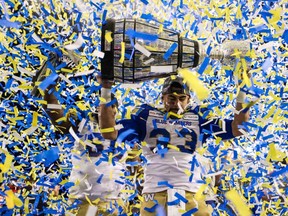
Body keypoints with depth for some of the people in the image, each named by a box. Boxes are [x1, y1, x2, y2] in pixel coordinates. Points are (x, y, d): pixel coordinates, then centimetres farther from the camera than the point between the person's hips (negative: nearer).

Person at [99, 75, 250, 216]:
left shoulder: (198, 117, 13)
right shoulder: (147, 116, 9)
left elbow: (237, 129, 7)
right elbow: (110, 133, 2)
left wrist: (242, 94, -1)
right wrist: (106, 92, -3)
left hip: (191, 194, 1)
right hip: (154, 193, -1)